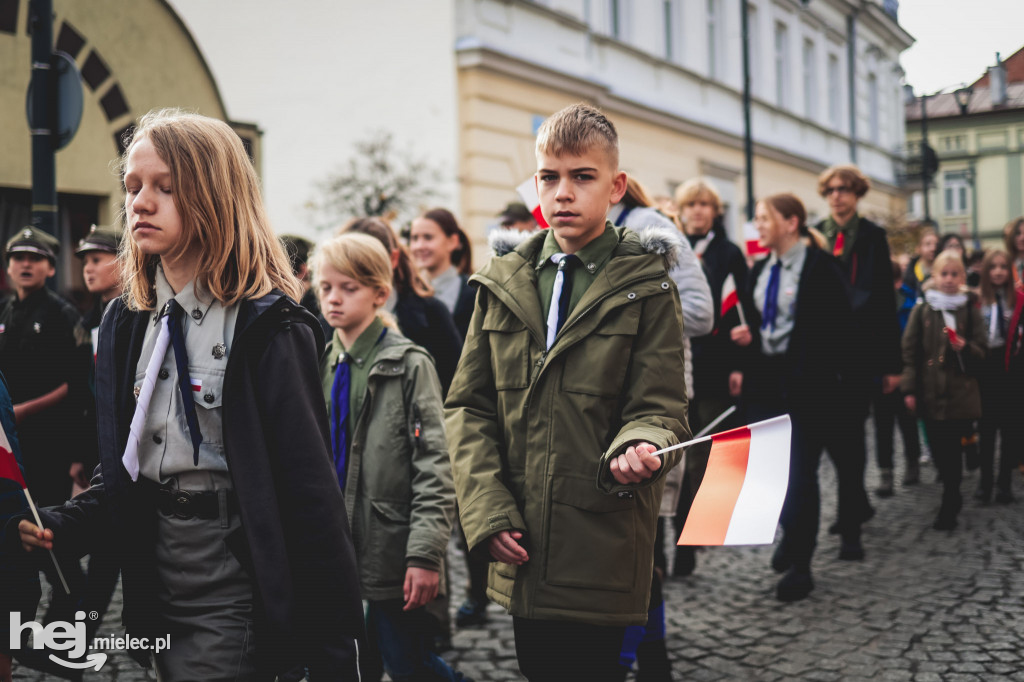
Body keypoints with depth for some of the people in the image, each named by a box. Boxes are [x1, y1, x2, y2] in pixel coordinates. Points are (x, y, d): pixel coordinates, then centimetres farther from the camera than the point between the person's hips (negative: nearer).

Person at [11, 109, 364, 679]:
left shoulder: (267, 326, -14)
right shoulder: (127, 324, 8)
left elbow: (310, 487, -16)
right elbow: (121, 466, 15)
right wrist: (63, 526, -4)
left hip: (234, 589, -6)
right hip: (160, 582, 7)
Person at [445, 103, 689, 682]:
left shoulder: (646, 287, 1)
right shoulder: (504, 282, 9)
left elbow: (658, 407, -3)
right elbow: (469, 406, 7)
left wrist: (639, 448, -27)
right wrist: (487, 510, -4)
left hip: (602, 552, -4)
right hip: (520, 551, 4)